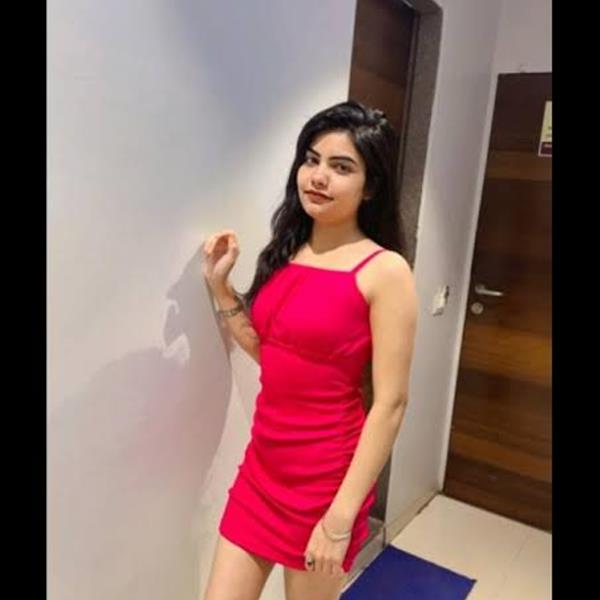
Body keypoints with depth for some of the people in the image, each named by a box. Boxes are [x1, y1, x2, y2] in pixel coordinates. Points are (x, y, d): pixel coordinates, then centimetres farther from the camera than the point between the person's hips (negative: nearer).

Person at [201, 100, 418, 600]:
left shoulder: (385, 271, -16)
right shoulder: (286, 250, 2)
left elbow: (391, 403, -16)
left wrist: (342, 515, -16)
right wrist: (220, 285, 3)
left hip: (327, 475, -5)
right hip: (263, 463, 6)